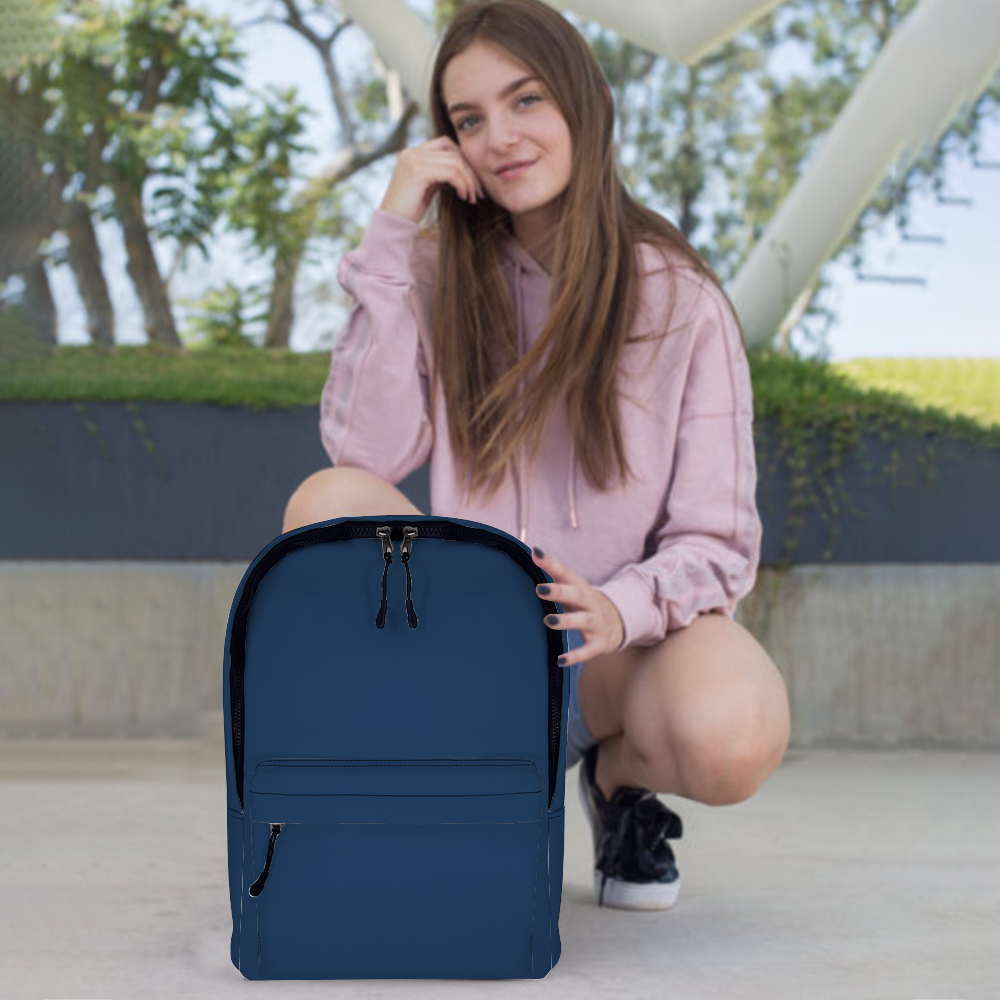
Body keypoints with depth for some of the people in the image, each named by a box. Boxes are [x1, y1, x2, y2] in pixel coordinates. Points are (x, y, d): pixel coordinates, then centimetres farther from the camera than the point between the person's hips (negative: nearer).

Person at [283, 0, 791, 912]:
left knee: (731, 740, -35)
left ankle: (619, 771, 4)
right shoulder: (444, 280, 1)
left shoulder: (679, 299, -5)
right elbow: (366, 451, -14)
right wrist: (389, 240, -15)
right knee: (327, 504, -24)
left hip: (628, 640, -2)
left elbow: (717, 542, -6)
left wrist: (623, 609, -27)